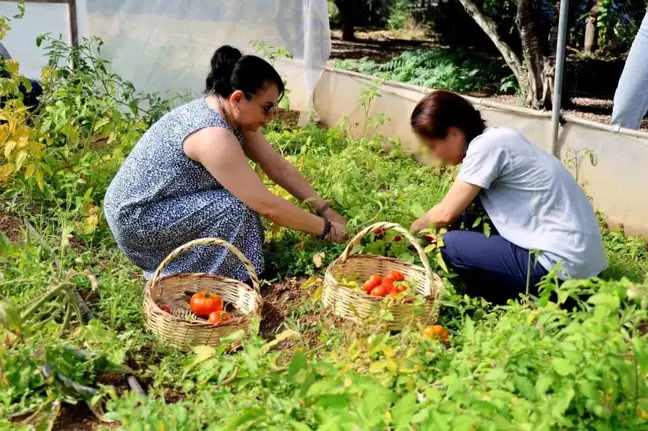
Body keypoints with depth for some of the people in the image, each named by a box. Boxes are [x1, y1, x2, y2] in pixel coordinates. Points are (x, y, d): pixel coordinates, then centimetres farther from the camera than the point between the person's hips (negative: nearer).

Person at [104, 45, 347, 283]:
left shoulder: (232, 115, -2)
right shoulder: (213, 135, -30)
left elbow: (279, 167, 3)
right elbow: (267, 206, -27)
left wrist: (325, 209, -1)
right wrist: (325, 228, -16)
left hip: (160, 203, 10)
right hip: (136, 217, -10)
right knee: (235, 208, -21)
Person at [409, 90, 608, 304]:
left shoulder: (486, 146, -15)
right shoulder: (496, 138, 11)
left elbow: (446, 214, -11)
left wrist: (415, 228, 6)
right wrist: (426, 226, 13)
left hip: (562, 263, -9)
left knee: (449, 245, -9)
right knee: (465, 219, 12)